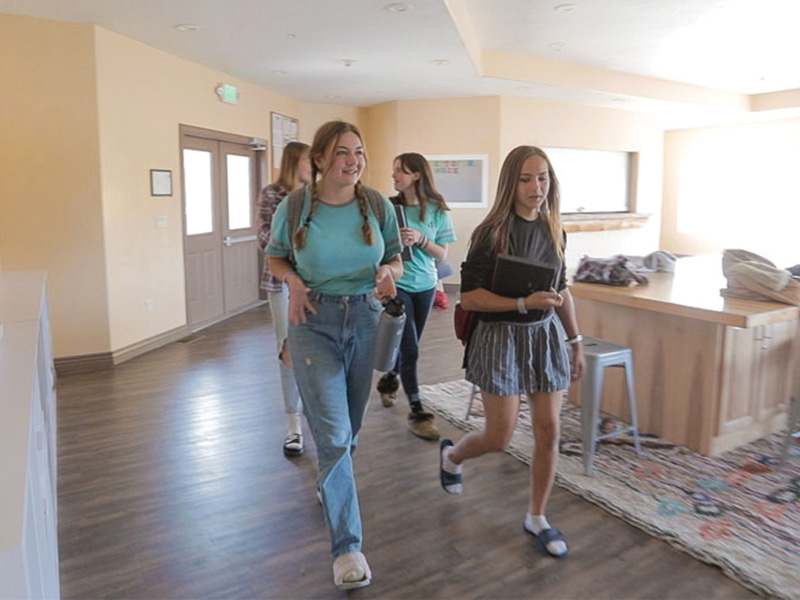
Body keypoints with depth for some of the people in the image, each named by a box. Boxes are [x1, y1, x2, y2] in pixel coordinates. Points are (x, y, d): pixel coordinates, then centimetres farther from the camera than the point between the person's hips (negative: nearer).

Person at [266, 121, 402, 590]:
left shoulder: (378, 205, -4)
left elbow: (396, 258, 6)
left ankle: (333, 482, 52)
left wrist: (389, 274, -17)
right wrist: (294, 282, -14)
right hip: (314, 322, -2)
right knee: (332, 433, -8)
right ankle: (347, 545, 4)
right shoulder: (294, 206, -8)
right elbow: (276, 257, 7)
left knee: (351, 425, 18)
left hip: (365, 318, 3)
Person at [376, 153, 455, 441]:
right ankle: (417, 412, 3)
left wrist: (420, 239, -17)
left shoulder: (437, 211, -2)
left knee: (408, 345, 16)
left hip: (425, 286, 3)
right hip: (396, 284, -3)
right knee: (409, 349, -7)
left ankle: (388, 380, 45)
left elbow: (442, 254, -2)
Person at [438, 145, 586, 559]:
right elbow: (469, 297, -16)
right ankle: (451, 455, 35)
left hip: (545, 335, 6)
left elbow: (561, 291, 15)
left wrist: (575, 342, 15)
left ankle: (537, 518, 26)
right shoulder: (492, 233, -13)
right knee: (499, 438, 0)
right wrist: (523, 302, -26)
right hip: (501, 337, -5)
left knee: (548, 431, 6)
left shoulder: (553, 231, 5)